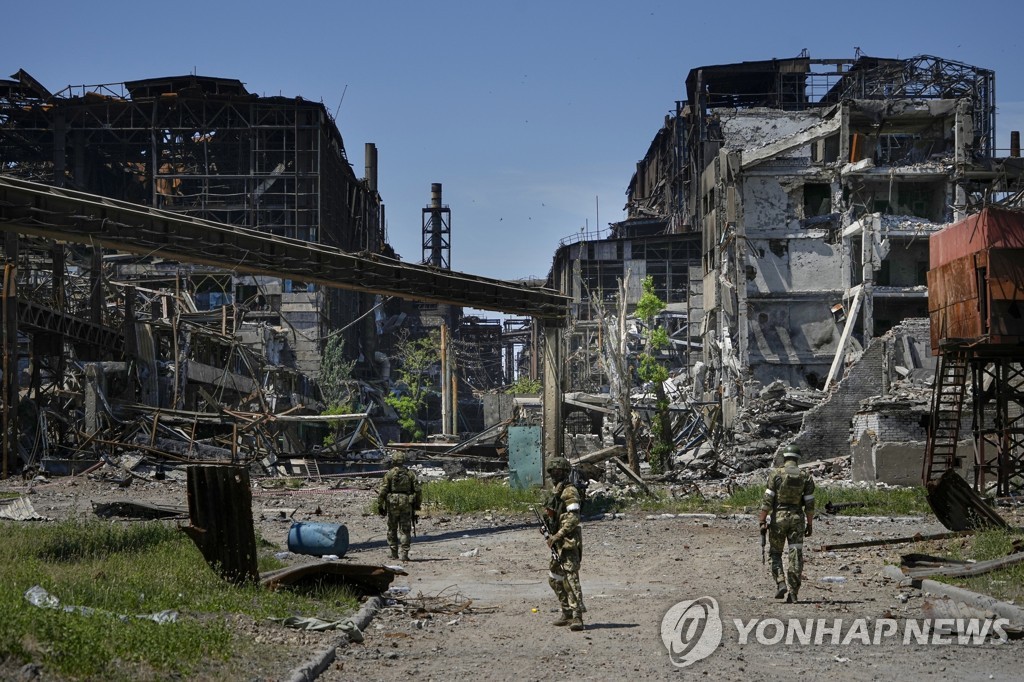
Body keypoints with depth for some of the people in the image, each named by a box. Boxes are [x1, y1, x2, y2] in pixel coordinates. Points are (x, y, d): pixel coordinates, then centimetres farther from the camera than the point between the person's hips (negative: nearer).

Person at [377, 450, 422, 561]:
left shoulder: (389, 474, -2)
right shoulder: (410, 473, 5)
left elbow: (382, 491, -6)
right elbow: (418, 490, 2)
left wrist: (380, 505, 0)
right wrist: (418, 504, 11)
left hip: (392, 504, -1)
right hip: (407, 504, 1)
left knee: (392, 529, 13)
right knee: (405, 530, 3)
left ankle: (394, 553, 14)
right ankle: (405, 554, -6)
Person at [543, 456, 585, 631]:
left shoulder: (569, 491, -12)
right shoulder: (556, 491, 19)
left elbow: (573, 518, -20)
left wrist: (557, 535, -21)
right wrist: (550, 534, 14)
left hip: (569, 541, -11)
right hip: (558, 543, 11)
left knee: (570, 578, -15)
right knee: (554, 578, 16)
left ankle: (577, 618, -19)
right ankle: (567, 613, 24)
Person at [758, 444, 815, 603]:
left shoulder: (776, 474, -6)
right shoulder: (806, 476, 1)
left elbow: (767, 500, -9)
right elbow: (809, 503, 1)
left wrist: (762, 521, -6)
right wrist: (810, 524, 8)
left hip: (778, 518, -2)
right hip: (797, 518, 2)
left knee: (775, 554, 13)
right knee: (796, 555, 2)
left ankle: (780, 583, -5)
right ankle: (793, 593, -1)